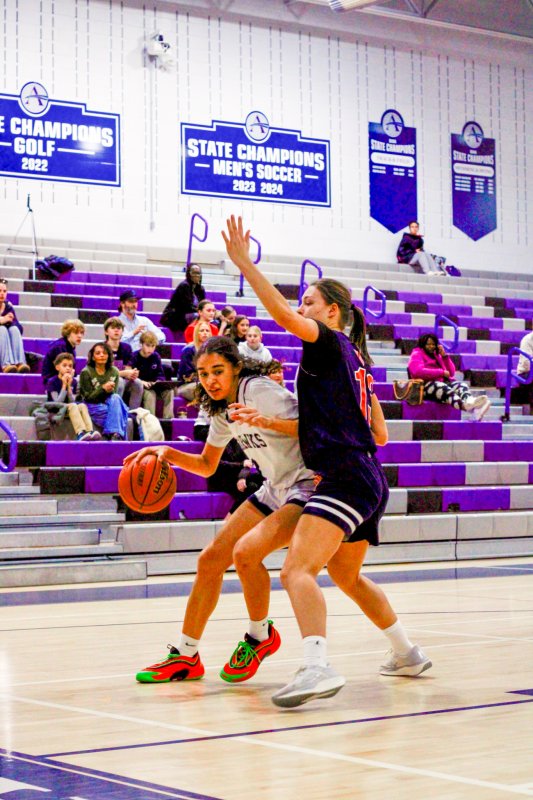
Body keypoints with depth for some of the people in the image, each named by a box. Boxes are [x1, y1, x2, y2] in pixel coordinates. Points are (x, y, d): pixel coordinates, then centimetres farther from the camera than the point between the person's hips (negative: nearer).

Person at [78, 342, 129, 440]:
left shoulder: (114, 371, 5)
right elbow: (88, 397, -8)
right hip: (93, 406, -4)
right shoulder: (86, 372, -7)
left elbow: (114, 394, 5)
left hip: (109, 404, 4)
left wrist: (110, 390, -19)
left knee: (115, 398, -31)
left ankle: (116, 435, -36)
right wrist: (103, 389, -23)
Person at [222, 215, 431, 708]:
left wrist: (244, 261, -15)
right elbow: (380, 435, 22)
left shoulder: (330, 344, -3)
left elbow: (281, 313, -20)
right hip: (367, 481, 10)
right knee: (347, 578, 27)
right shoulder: (357, 360, 20)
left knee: (298, 570, -23)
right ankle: (408, 654, 39)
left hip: (345, 479, -10)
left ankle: (318, 668, -39)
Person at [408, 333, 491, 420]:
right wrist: (442, 372, -12)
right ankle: (465, 405, -72)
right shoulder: (417, 354, 11)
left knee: (462, 386, -26)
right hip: (426, 384, -6)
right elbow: (419, 371, -11)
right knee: (445, 389, -39)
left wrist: (444, 356, 7)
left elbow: (451, 372, 21)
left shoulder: (437, 355, 27)